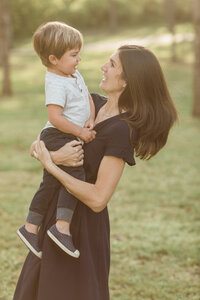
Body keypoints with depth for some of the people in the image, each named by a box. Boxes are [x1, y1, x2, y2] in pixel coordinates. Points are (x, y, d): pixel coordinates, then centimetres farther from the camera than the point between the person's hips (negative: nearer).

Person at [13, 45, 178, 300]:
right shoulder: (93, 103, 2)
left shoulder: (122, 131, -22)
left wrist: (50, 166, -21)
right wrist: (53, 155, -17)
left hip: (81, 223, -8)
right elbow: (37, 146, 6)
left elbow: (98, 199, -26)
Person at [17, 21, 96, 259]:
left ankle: (31, 226, 23)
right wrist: (80, 131, -21)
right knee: (75, 175, -22)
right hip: (57, 136, -10)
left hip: (70, 138, 10)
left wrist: (90, 120, -1)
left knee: (50, 184, 14)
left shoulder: (75, 75, 12)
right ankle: (62, 226, -25)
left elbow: (88, 98, 17)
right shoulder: (56, 84, -19)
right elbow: (55, 117, -25)